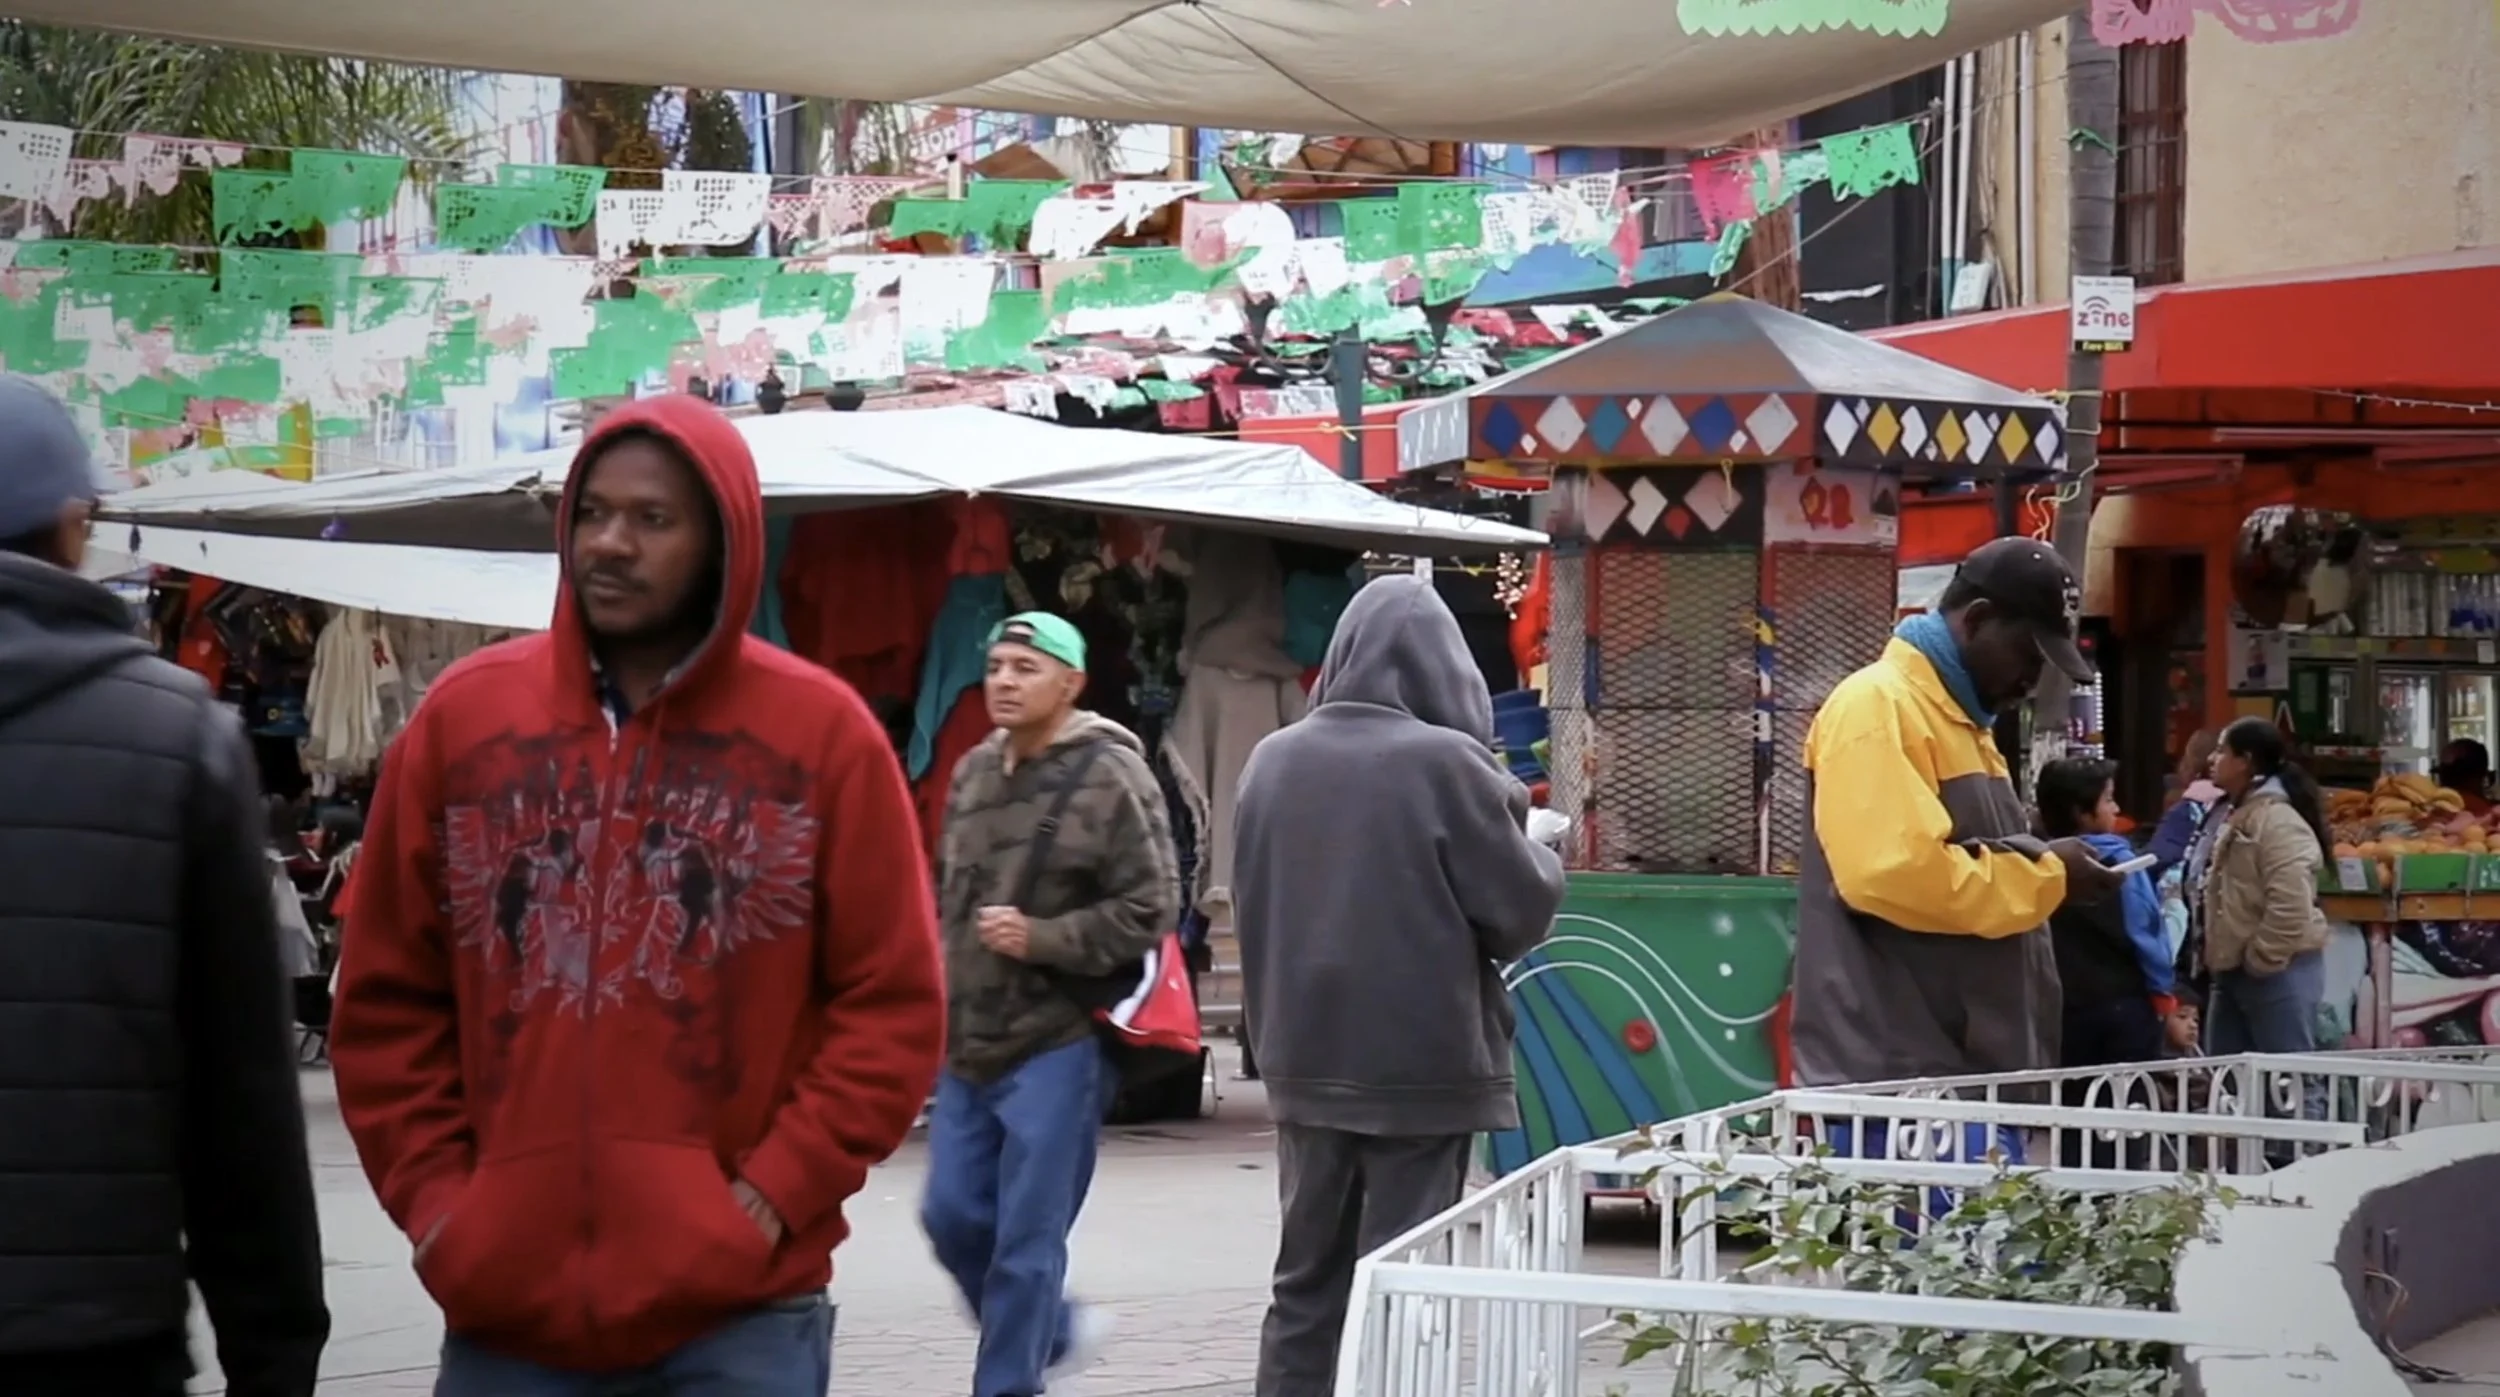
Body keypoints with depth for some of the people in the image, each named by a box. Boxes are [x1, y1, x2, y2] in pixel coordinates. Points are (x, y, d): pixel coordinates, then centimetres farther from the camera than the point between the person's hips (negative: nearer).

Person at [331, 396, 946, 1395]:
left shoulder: (821, 731, 1)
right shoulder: (462, 715, 7)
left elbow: (893, 1005, 1)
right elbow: (386, 999, 10)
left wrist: (773, 1199, -8)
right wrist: (432, 1199, 0)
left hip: (740, 1316, -2)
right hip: (505, 1305, 2)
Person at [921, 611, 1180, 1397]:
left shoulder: (1111, 778, -11)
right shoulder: (974, 772, 11)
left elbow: (1149, 910, -13)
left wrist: (1042, 938, -19)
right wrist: (944, 983, 13)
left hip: (1058, 1045, -7)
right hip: (969, 1043, 7)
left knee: (1027, 1241, -2)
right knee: (953, 1217, 10)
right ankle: (1056, 1331, 32)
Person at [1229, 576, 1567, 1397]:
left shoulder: (1272, 759, 3)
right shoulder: (1445, 762, -14)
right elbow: (1524, 909, -7)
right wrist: (1535, 854, 11)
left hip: (1306, 1062, 5)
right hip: (1421, 1068, -5)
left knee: (1306, 1279, 13)